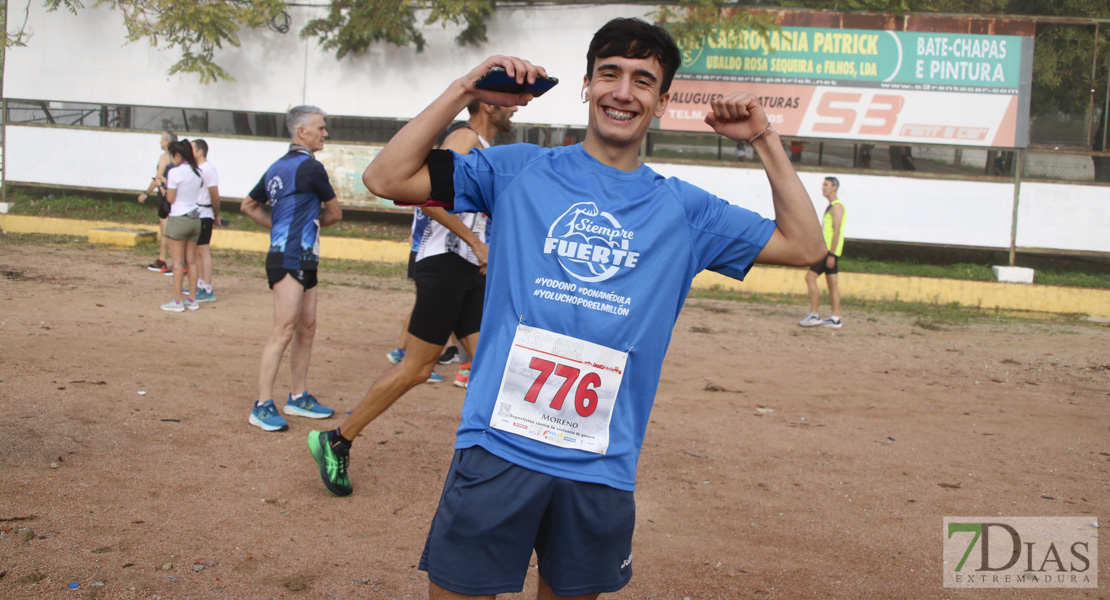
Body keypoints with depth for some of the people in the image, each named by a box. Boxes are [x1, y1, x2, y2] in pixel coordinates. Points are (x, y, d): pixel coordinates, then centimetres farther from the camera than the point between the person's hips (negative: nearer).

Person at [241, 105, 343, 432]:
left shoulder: (277, 167, 16)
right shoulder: (309, 166, -10)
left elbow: (248, 205, 26)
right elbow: (335, 213, 0)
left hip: (303, 260, 10)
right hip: (290, 258, -10)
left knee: (306, 329, 14)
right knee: (284, 331, -12)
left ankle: (299, 397, 22)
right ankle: (263, 406, -11)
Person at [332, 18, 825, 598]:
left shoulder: (682, 209, 11)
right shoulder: (520, 171, 5)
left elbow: (804, 245, 11)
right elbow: (386, 178, 1)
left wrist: (764, 139, 5)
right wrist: (466, 90, -4)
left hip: (602, 470, 2)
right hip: (497, 447, -2)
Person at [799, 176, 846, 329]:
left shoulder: (836, 206, -12)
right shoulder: (830, 206, 19)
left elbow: (836, 232, -18)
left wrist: (831, 254, -23)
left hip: (829, 250, -10)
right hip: (828, 250, 10)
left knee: (810, 277, -12)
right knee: (832, 282, 9)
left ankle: (814, 316, -11)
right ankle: (835, 318, 10)